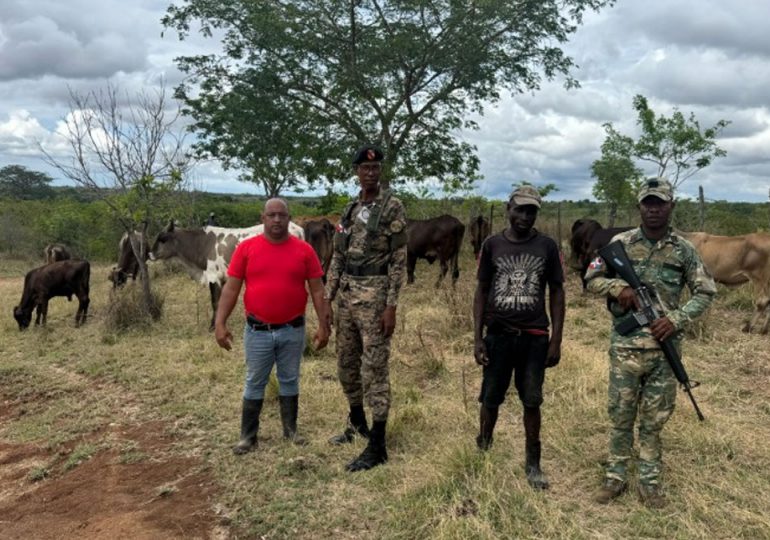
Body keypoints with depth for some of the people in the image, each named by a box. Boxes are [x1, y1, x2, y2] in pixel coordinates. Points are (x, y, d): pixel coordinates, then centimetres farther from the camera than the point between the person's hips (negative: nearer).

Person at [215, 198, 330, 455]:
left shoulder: (304, 250, -3)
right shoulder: (246, 248, -4)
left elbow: (317, 290, 0)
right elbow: (231, 288, -3)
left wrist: (323, 324, -3)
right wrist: (220, 323, -9)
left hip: (292, 330, 1)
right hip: (257, 330, -1)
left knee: (289, 380, 14)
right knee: (254, 383, 9)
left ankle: (291, 430, 28)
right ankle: (248, 436, 19)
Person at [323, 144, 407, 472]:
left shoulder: (392, 208, -7)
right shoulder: (350, 210, 13)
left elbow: (399, 260, -10)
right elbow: (337, 257, 15)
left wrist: (391, 306, -16)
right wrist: (327, 299, 10)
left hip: (374, 296, -7)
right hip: (346, 296, 7)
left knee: (374, 368, -4)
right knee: (346, 364, 15)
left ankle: (377, 446, 4)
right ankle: (357, 423, 36)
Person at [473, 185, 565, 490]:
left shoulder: (547, 247, 1)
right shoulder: (492, 245, 1)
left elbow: (556, 293, 4)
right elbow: (481, 292, 4)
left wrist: (556, 340, -1)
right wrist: (477, 338, -1)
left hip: (535, 336, 0)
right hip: (498, 334, 1)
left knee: (532, 401, 6)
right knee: (491, 398, 9)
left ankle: (532, 464, 20)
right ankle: (482, 448, 30)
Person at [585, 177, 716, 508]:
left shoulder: (684, 250, 1)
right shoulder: (621, 244, -1)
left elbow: (705, 292, 5)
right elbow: (591, 279, 5)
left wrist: (677, 318, -10)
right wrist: (617, 287, -15)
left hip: (664, 347, 1)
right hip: (626, 346, -1)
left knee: (654, 419, 11)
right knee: (621, 415, 8)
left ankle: (649, 482, 25)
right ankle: (615, 478, 23)